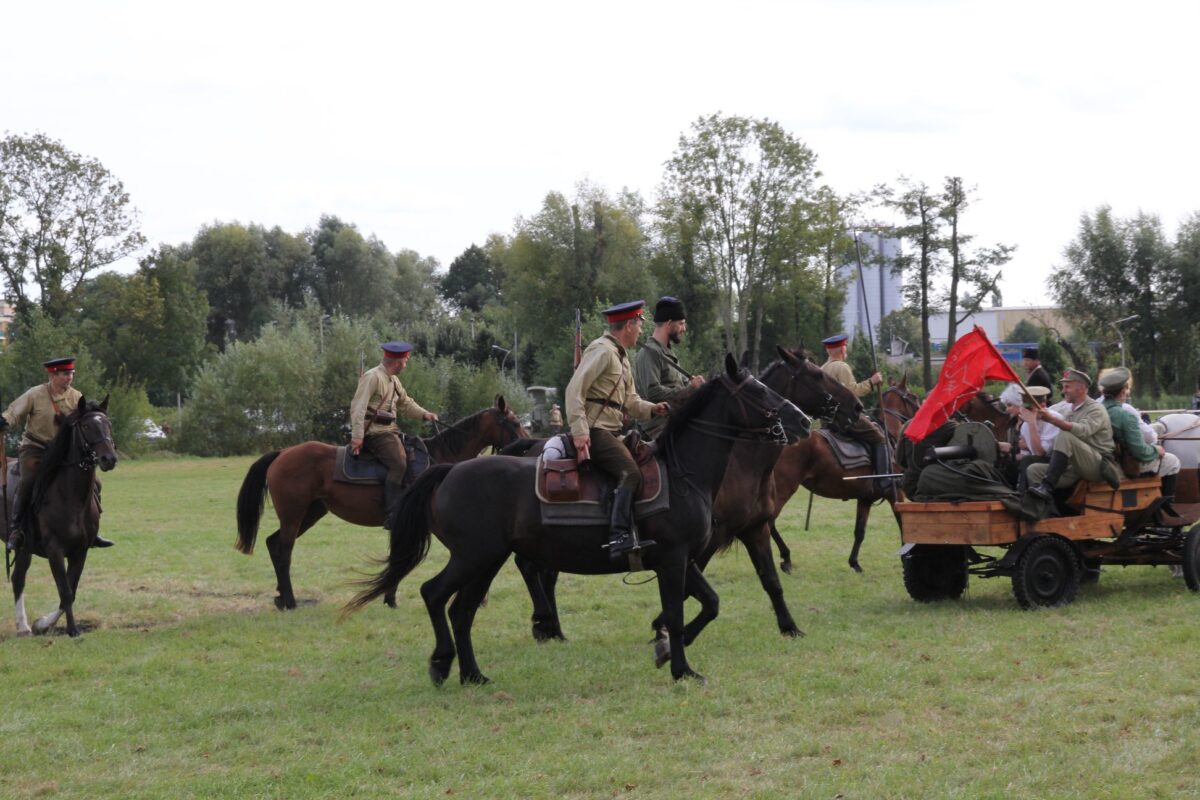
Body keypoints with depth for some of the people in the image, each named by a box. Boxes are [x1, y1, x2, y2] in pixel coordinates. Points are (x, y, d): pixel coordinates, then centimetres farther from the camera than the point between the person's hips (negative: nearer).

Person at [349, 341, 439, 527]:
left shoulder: (394, 381, 17)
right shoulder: (372, 377, -12)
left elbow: (406, 404, 25)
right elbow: (358, 407, -18)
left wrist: (424, 414, 7)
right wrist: (357, 436, -26)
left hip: (390, 431, 10)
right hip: (374, 433, -10)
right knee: (398, 463, -25)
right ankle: (392, 516, -29)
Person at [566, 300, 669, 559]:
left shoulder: (621, 356, 23)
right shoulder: (602, 351, -9)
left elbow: (630, 400, 26)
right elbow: (575, 390, -18)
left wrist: (652, 409, 5)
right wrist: (579, 431, -25)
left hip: (611, 432, 11)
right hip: (594, 431, -11)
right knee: (630, 472, -25)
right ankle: (620, 537, -33)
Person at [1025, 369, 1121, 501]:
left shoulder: (1096, 409, -3)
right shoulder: (1070, 411, 21)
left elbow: (1083, 431, -25)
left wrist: (1053, 419, -32)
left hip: (1097, 464, -7)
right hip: (1076, 468, 7)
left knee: (1065, 436, -30)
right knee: (1034, 470, -9)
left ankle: (1047, 486, -37)